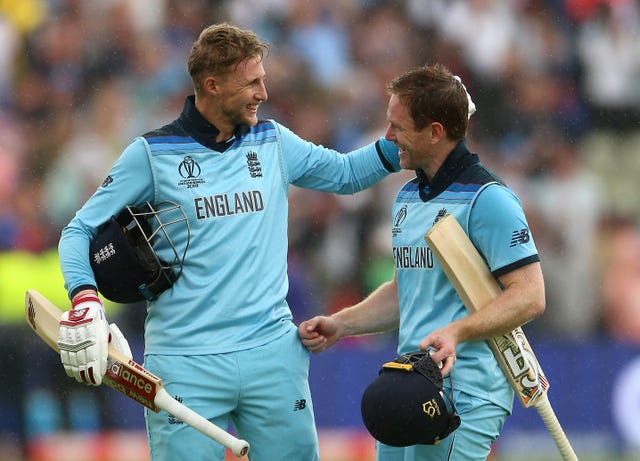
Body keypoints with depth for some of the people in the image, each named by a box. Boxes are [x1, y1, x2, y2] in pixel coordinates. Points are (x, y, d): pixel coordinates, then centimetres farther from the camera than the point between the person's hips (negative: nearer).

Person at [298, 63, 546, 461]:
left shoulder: (487, 199, -12)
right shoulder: (407, 197, 18)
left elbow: (529, 296, -18)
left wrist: (456, 332, -28)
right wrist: (341, 324, 17)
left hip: (463, 394, -9)